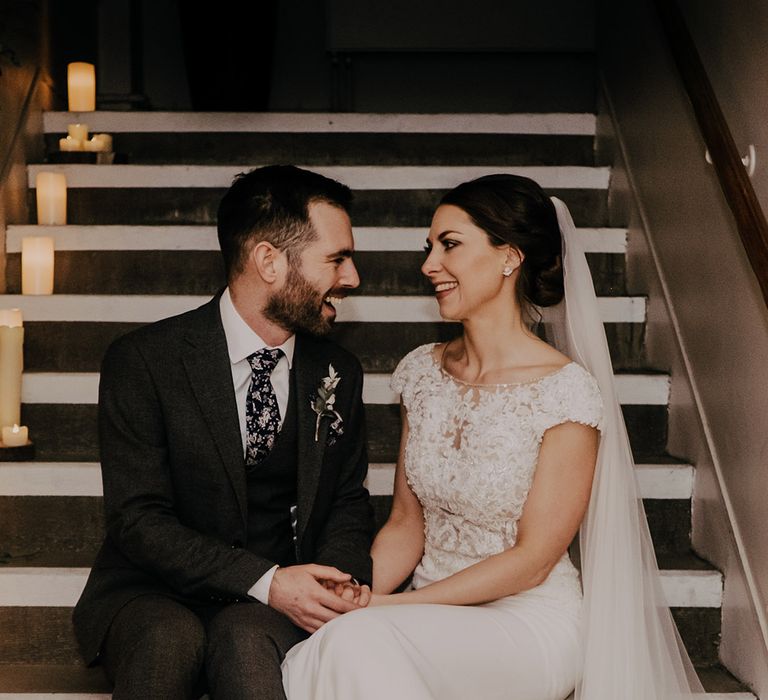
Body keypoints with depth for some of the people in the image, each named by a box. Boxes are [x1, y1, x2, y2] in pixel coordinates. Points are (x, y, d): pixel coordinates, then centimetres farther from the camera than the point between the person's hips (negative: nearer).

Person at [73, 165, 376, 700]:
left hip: (275, 607, 1)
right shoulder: (143, 362, -8)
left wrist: (341, 575, -9)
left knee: (244, 639, -33)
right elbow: (138, 519, -12)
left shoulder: (340, 374, 7)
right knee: (171, 639, -34)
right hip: (157, 595, 0)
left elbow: (348, 501, 14)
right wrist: (266, 581, -24)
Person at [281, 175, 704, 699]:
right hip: (435, 613, 4)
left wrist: (390, 607, -17)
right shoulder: (422, 371, 3)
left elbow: (532, 561, -13)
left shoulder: (567, 390, -14)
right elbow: (406, 523, 8)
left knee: (359, 644, -31)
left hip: (530, 622, -4)